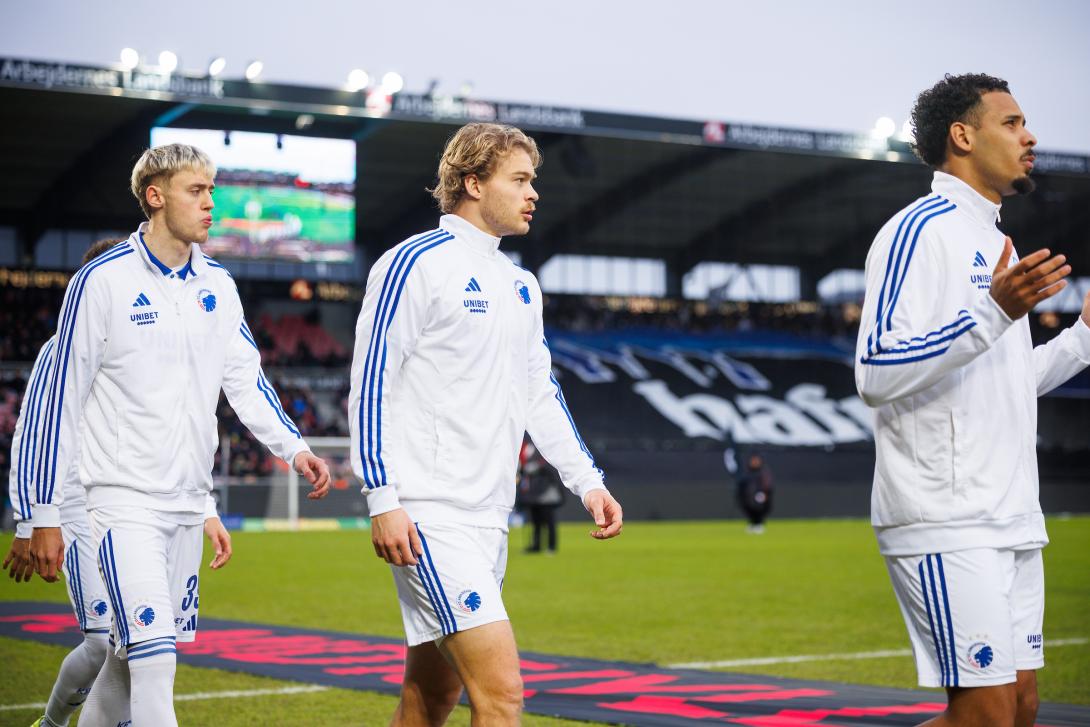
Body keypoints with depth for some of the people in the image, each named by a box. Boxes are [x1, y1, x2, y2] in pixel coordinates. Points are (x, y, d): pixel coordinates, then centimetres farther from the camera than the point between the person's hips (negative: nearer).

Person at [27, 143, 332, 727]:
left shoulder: (218, 285, 9)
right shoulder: (101, 281, -8)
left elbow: (245, 380, 12)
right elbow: (62, 401, -5)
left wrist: (293, 447, -5)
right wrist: (46, 516, -5)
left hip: (190, 501, 6)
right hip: (125, 498, -6)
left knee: (132, 656, 13)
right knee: (154, 660, -15)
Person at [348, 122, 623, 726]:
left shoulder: (520, 285, 18)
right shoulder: (415, 263, -8)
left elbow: (540, 393, 25)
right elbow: (370, 386, -10)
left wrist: (587, 481, 16)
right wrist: (382, 500, -17)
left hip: (488, 514, 9)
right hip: (428, 515, -9)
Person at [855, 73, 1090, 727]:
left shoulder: (994, 242, 20)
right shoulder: (920, 230, -9)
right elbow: (877, 375, -19)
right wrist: (993, 312, -25)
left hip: (1011, 523, 9)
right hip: (946, 524, -9)